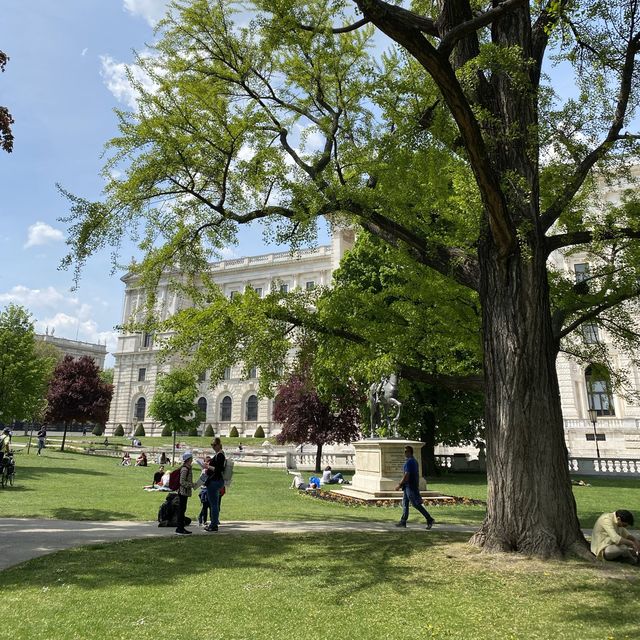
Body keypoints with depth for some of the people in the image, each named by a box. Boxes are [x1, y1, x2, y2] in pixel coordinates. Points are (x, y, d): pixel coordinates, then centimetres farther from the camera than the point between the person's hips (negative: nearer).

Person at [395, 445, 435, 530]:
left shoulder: (409, 462, -18)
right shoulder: (415, 461, 14)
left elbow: (406, 475, -23)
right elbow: (417, 474, 18)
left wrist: (399, 485, -16)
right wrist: (417, 486, 23)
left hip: (410, 487, -10)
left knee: (416, 504, -5)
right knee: (405, 503, 12)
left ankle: (429, 519, -2)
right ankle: (403, 522, 15)